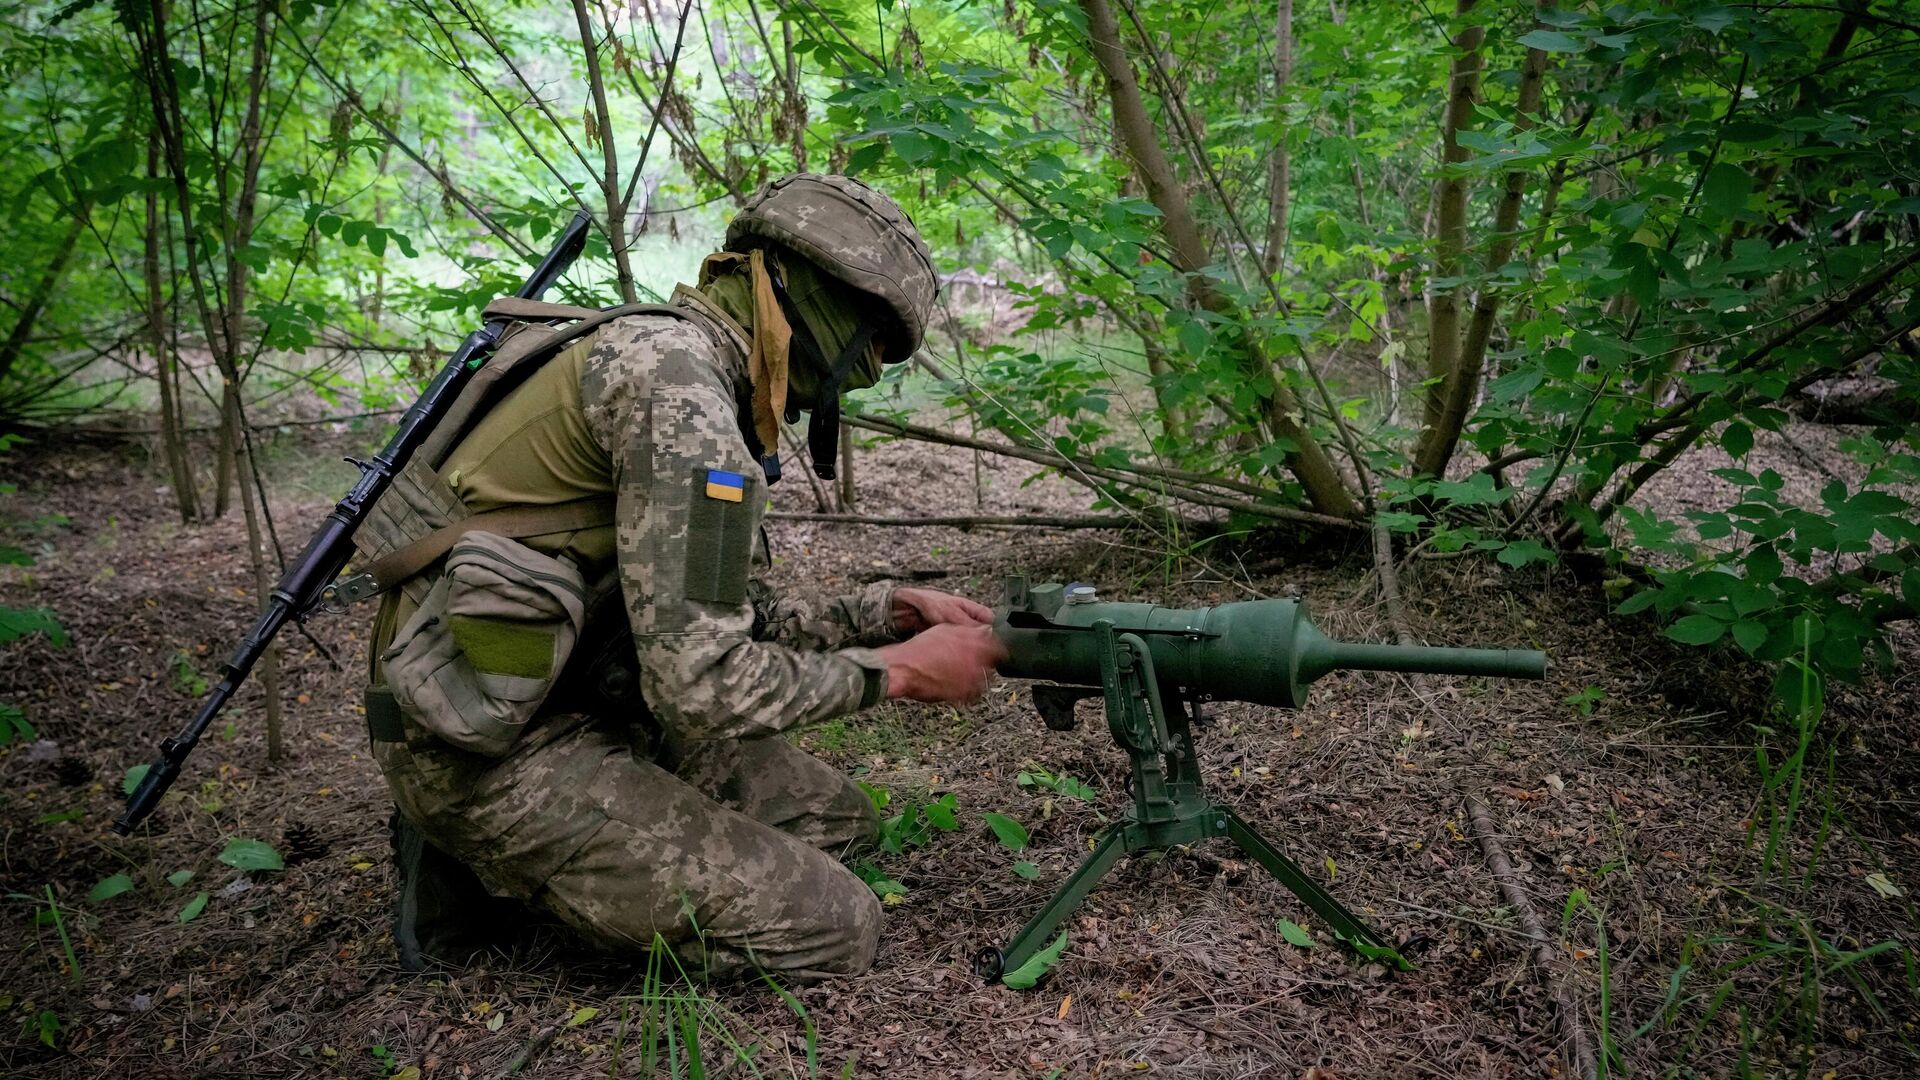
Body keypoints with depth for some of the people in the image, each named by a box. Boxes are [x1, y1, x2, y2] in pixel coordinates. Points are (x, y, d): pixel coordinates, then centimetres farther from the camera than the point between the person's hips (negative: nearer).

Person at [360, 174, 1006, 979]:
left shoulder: (696, 373, 11)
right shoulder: (677, 374, -21)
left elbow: (739, 620, 15)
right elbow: (702, 682, -27)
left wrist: (892, 612, 5)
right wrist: (896, 670, -14)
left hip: (582, 705, 10)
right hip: (494, 751, -10)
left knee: (833, 818, 15)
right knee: (833, 930, -9)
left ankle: (521, 860, 11)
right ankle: (489, 868, 1)